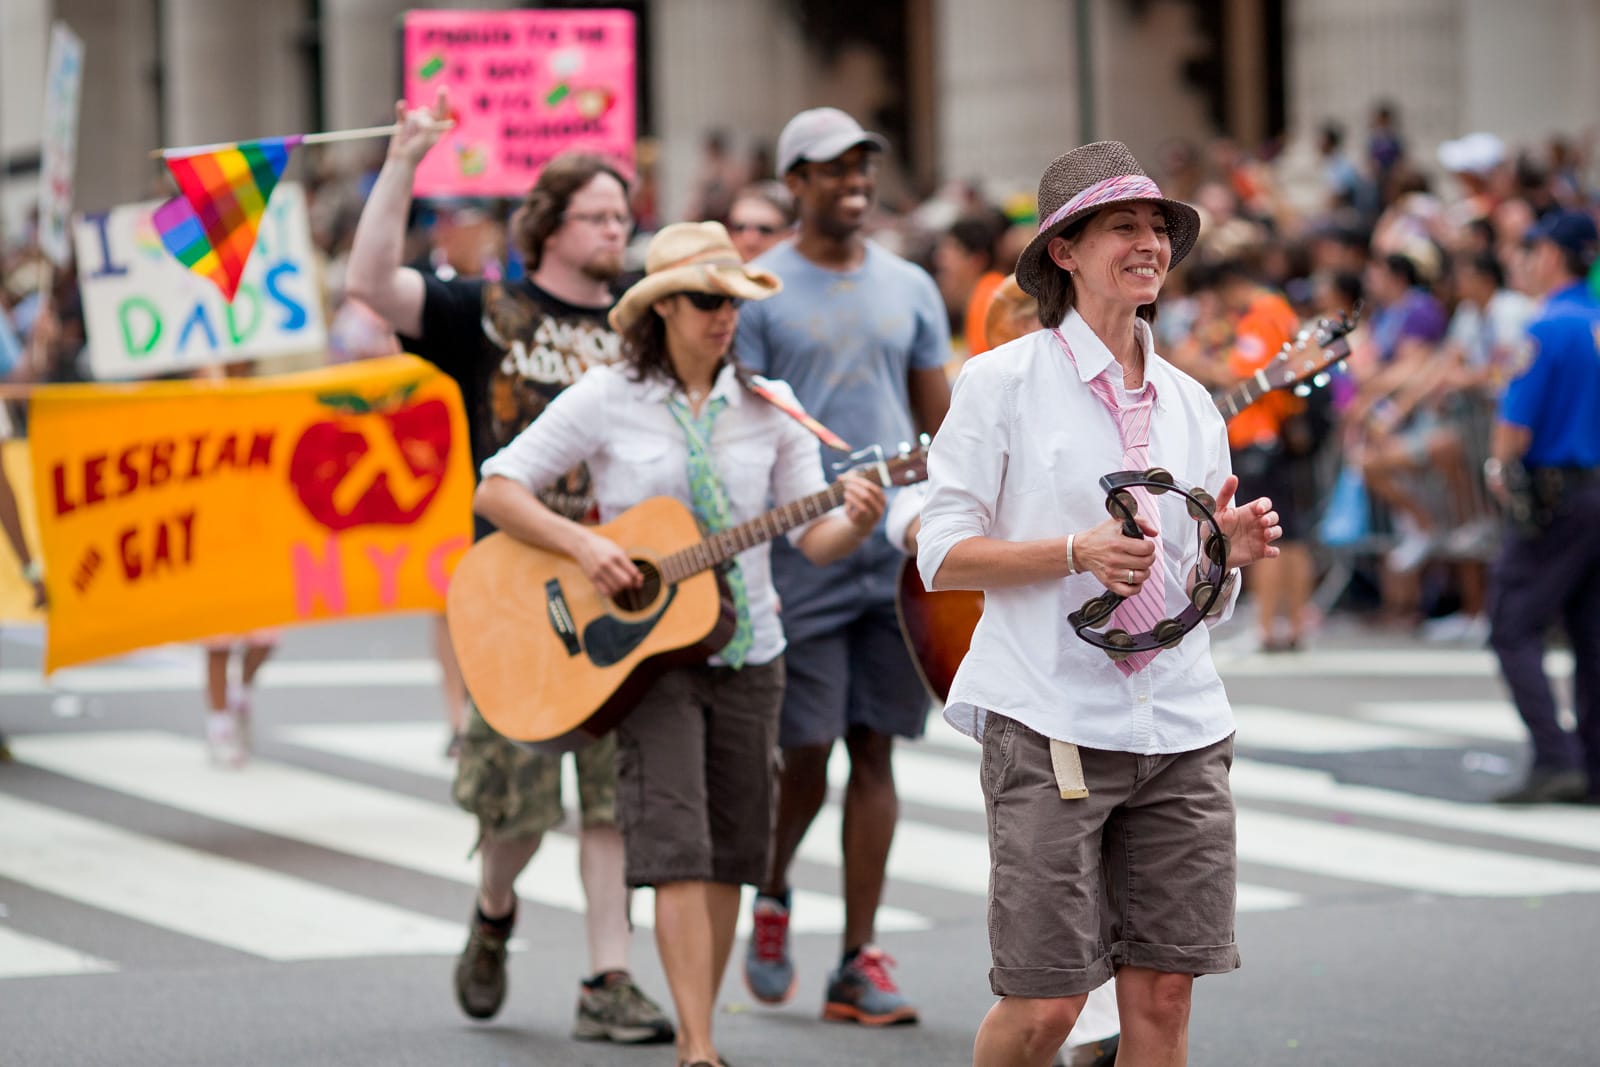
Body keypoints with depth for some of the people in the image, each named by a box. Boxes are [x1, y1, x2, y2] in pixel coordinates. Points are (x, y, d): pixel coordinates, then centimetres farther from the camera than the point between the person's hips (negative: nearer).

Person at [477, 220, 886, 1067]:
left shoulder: (767, 405, 4)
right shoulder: (607, 400, -4)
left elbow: (813, 537, 3)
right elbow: (496, 490, -5)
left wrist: (854, 523, -19)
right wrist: (583, 545, -18)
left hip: (745, 652, 4)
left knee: (729, 852, 7)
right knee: (678, 846, -13)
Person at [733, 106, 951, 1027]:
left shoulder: (911, 288, 11)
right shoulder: (757, 293, -1)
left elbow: (942, 423, 14)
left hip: (901, 558, 4)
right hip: (801, 560, -3)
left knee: (875, 751, 3)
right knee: (806, 753, -3)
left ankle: (860, 959, 7)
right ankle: (772, 890, 27)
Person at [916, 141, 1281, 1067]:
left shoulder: (1189, 402, 15)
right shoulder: (1005, 382, -1)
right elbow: (943, 557, -4)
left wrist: (1231, 550, -3)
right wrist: (1077, 553, -18)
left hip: (1181, 724, 5)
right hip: (1053, 724, -5)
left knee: (1163, 993, 2)